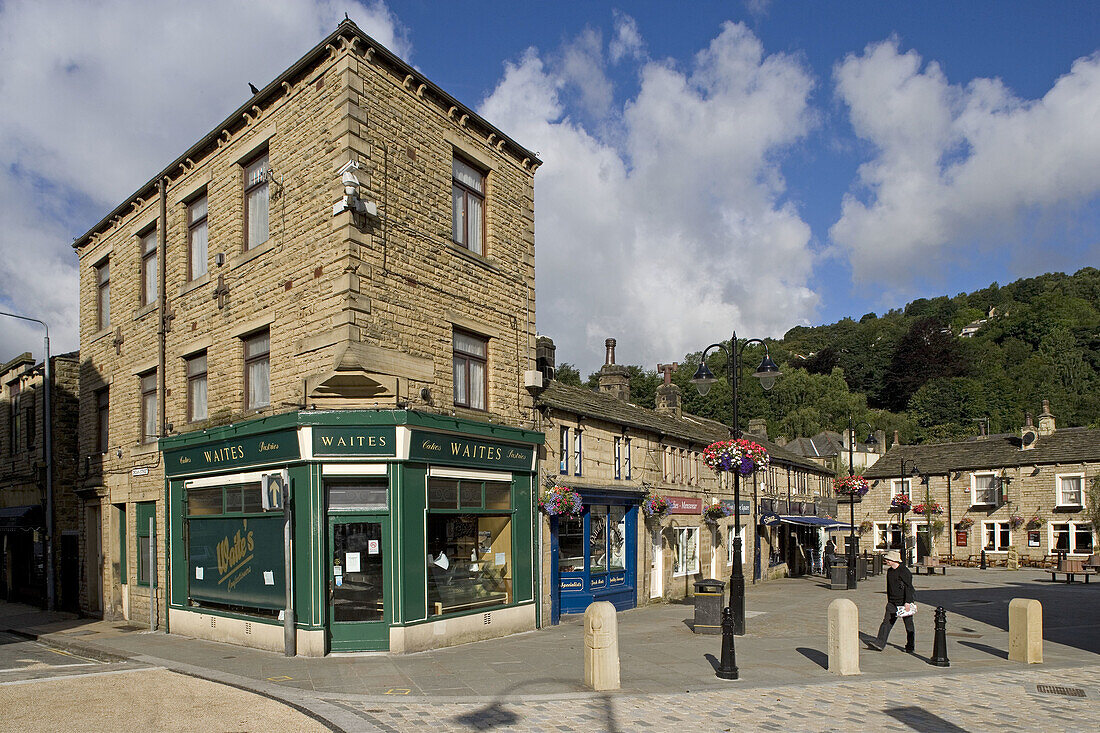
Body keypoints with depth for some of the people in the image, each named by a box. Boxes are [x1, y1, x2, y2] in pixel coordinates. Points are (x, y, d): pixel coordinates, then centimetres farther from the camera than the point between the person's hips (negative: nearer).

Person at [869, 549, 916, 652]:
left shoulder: (904, 571, -13)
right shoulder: (889, 571, 11)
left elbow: (908, 587, -17)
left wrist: (907, 602, -23)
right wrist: (889, 600, 23)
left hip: (904, 602, -7)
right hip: (892, 602, 7)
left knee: (909, 626, 7)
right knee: (887, 622, -4)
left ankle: (910, 647, 20)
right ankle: (879, 644, -10)